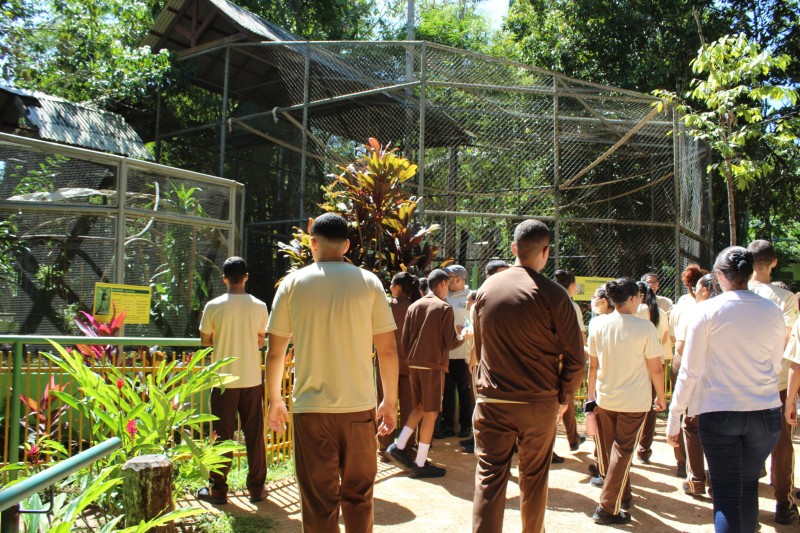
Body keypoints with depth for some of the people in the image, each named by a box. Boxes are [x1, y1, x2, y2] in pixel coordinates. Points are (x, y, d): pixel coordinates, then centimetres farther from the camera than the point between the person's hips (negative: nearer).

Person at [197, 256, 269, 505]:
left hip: (224, 380, -1)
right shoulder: (259, 306, -3)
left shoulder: (213, 306, -8)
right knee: (254, 435, 10)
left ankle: (218, 489, 17)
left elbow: (205, 340, 3)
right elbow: (261, 342, 7)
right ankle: (257, 488, 18)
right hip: (252, 379, 1)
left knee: (222, 435, 8)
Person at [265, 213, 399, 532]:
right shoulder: (368, 282, 0)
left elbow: (275, 352, 3)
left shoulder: (293, 283, 0)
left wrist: (275, 400, 16)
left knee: (320, 501, 8)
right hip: (360, 406, 1)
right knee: (358, 496, 17)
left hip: (311, 408, -1)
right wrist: (390, 401, 11)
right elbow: (387, 351, 0)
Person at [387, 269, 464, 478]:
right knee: (431, 412, 2)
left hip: (414, 364, 6)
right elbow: (450, 343, -10)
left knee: (420, 407, 22)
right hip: (434, 365, -6)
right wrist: (464, 338, 10)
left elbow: (404, 340, 8)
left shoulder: (414, 306, 8)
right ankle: (420, 464, 6)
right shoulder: (444, 308, -8)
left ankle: (399, 446, 14)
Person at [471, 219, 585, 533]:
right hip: (540, 402, -1)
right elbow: (576, 358, -9)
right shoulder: (553, 295, -11)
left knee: (489, 478, 5)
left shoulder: (487, 288, 1)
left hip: (491, 400, 2)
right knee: (534, 477, 17)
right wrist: (563, 397, 5)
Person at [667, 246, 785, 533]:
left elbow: (689, 372, -8)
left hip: (719, 412, -3)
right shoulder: (773, 312, 2)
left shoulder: (707, 310, -9)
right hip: (765, 412, 4)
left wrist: (674, 417, -2)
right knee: (749, 487, 21)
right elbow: (775, 367, 12)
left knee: (727, 495, 3)